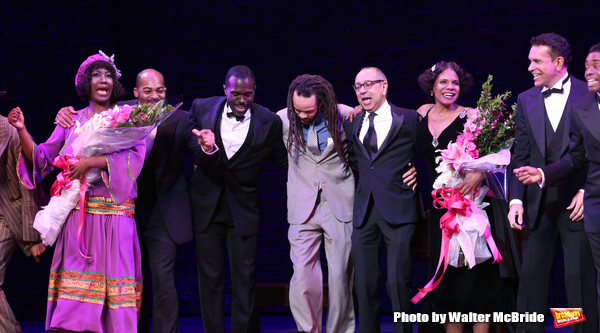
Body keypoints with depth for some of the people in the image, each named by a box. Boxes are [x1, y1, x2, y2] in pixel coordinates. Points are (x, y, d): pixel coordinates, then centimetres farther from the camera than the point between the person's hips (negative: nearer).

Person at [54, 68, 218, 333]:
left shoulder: (180, 120, -8)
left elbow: (203, 160, -14)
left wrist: (207, 148, -38)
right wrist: (66, 113, -15)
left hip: (162, 212, -3)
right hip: (128, 209, 3)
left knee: (163, 281, -9)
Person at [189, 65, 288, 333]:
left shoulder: (269, 122, -6)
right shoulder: (202, 108, -3)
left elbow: (284, 160, 5)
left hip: (243, 208, -1)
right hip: (206, 206, 1)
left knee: (244, 279, -1)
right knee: (210, 278, 7)